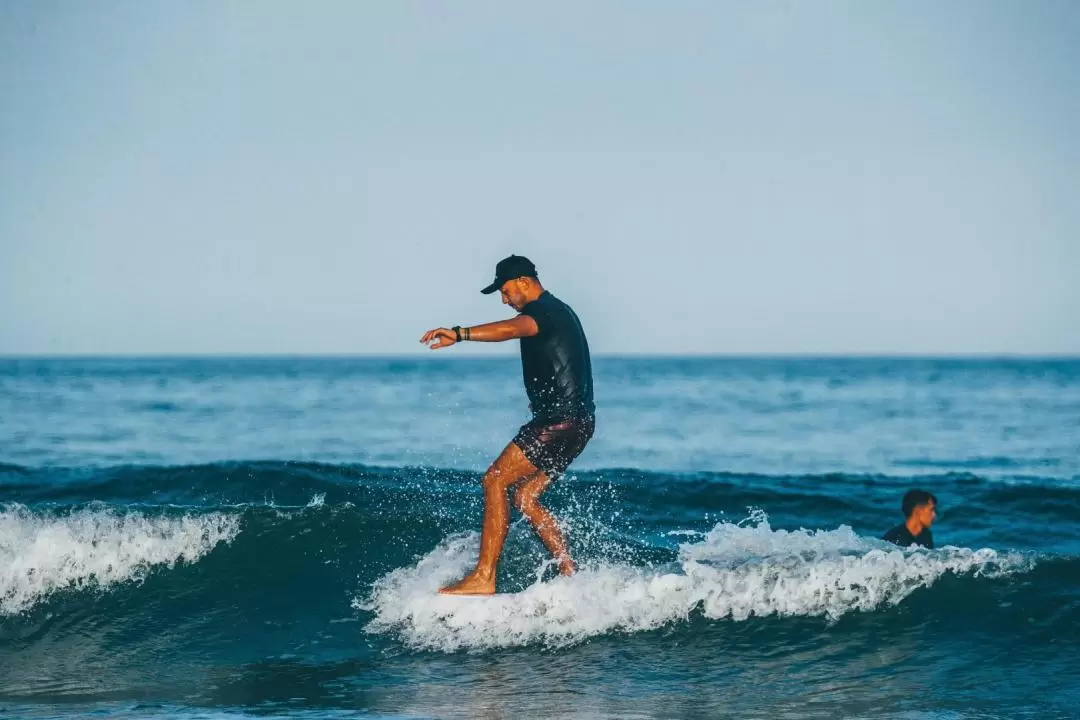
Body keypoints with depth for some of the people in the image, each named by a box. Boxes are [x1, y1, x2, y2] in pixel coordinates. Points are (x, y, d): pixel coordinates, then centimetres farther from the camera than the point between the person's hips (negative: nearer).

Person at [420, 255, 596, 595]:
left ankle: (483, 578, -17)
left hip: (560, 420, -11)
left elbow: (512, 328, -36)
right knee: (525, 496, 13)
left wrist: (460, 334, -51)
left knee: (495, 480, -12)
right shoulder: (559, 312, 21)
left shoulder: (543, 310, -13)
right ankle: (570, 575, 11)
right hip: (578, 422, 11)